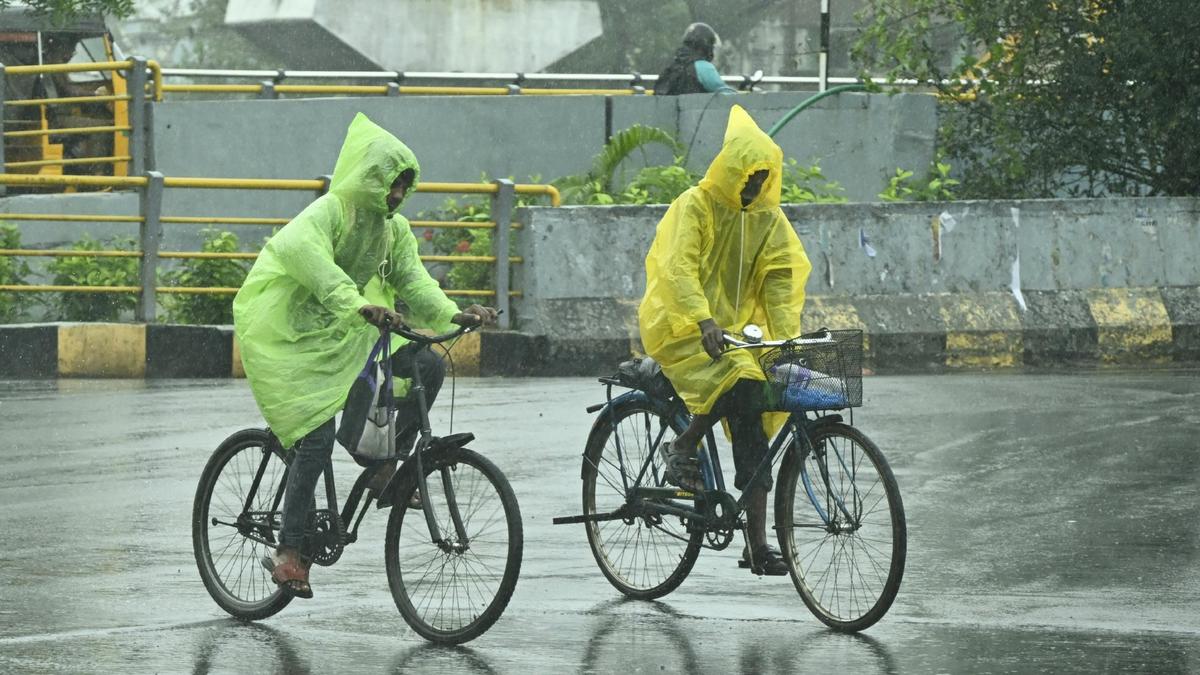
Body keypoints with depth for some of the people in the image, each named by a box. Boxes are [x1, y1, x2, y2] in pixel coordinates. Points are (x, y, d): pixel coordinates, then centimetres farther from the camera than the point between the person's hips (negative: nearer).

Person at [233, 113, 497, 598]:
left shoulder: (394, 229, 6)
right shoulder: (328, 212, -21)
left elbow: (413, 280, -2)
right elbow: (303, 252, -42)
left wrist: (454, 315, -23)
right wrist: (358, 304, -55)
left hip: (342, 335, 8)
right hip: (291, 335, -7)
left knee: (428, 366, -8)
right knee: (316, 438, -18)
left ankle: (386, 469, 3)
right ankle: (288, 552, -11)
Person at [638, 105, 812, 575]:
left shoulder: (769, 218, 8)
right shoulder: (695, 207, -10)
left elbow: (782, 280, 3)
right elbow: (679, 268, -22)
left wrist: (787, 337, -13)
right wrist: (705, 320, -37)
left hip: (736, 330, 6)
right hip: (681, 327, -6)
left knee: (753, 436, -3)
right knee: (738, 378, -34)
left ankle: (757, 544, -1)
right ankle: (682, 448, -11)